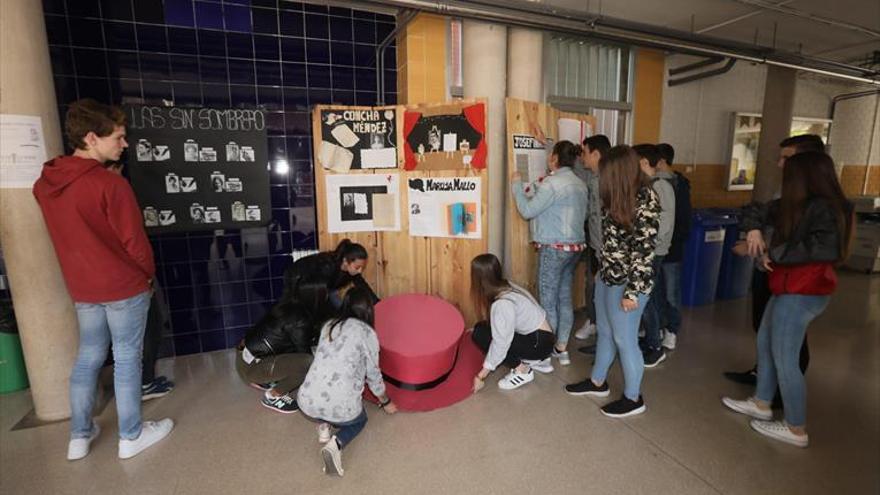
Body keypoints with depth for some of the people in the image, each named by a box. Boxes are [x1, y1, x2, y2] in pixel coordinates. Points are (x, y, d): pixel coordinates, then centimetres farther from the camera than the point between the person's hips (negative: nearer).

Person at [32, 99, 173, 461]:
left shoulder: (44, 184, 3)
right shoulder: (111, 184, -21)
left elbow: (68, 234, 11)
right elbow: (134, 241, -17)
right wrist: (149, 274, 1)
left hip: (81, 288, 7)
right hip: (124, 286, -7)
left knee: (87, 358, 19)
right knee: (127, 359, 5)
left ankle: (79, 436, 30)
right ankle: (131, 436, 19)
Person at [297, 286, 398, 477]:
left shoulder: (328, 326, 12)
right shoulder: (367, 332, -3)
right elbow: (373, 375, 7)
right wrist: (386, 402, 26)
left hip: (307, 403, 5)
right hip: (341, 407, -5)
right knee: (359, 420, 30)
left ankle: (324, 424, 14)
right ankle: (336, 444, 0)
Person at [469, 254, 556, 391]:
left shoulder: (503, 304, -27)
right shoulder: (505, 287, -2)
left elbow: (501, 343, -25)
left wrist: (481, 375, -19)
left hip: (540, 342, -9)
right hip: (535, 335, 9)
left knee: (481, 335, -14)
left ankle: (522, 370, -1)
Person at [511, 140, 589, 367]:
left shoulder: (552, 183, -15)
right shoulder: (580, 184, 9)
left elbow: (527, 211, -14)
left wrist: (517, 185, -1)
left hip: (554, 248, -8)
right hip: (575, 247, 8)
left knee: (548, 302, 3)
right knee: (565, 299, 14)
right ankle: (561, 348, 23)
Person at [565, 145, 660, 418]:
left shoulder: (644, 199, -16)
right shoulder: (621, 196, 9)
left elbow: (645, 249, -19)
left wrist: (633, 291, -20)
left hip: (626, 282, -8)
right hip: (607, 276, 8)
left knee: (624, 339, 4)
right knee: (605, 332, 19)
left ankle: (633, 398, 22)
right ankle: (597, 382, 35)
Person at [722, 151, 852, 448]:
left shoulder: (823, 208, -18)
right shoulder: (795, 205, 8)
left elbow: (824, 247, -31)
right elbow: (757, 211, 16)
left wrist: (772, 254, -21)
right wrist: (754, 231, -5)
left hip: (803, 293, -10)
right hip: (789, 289, 10)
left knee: (784, 358, -1)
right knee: (765, 343, 19)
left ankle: (797, 431, 15)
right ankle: (761, 405, 33)